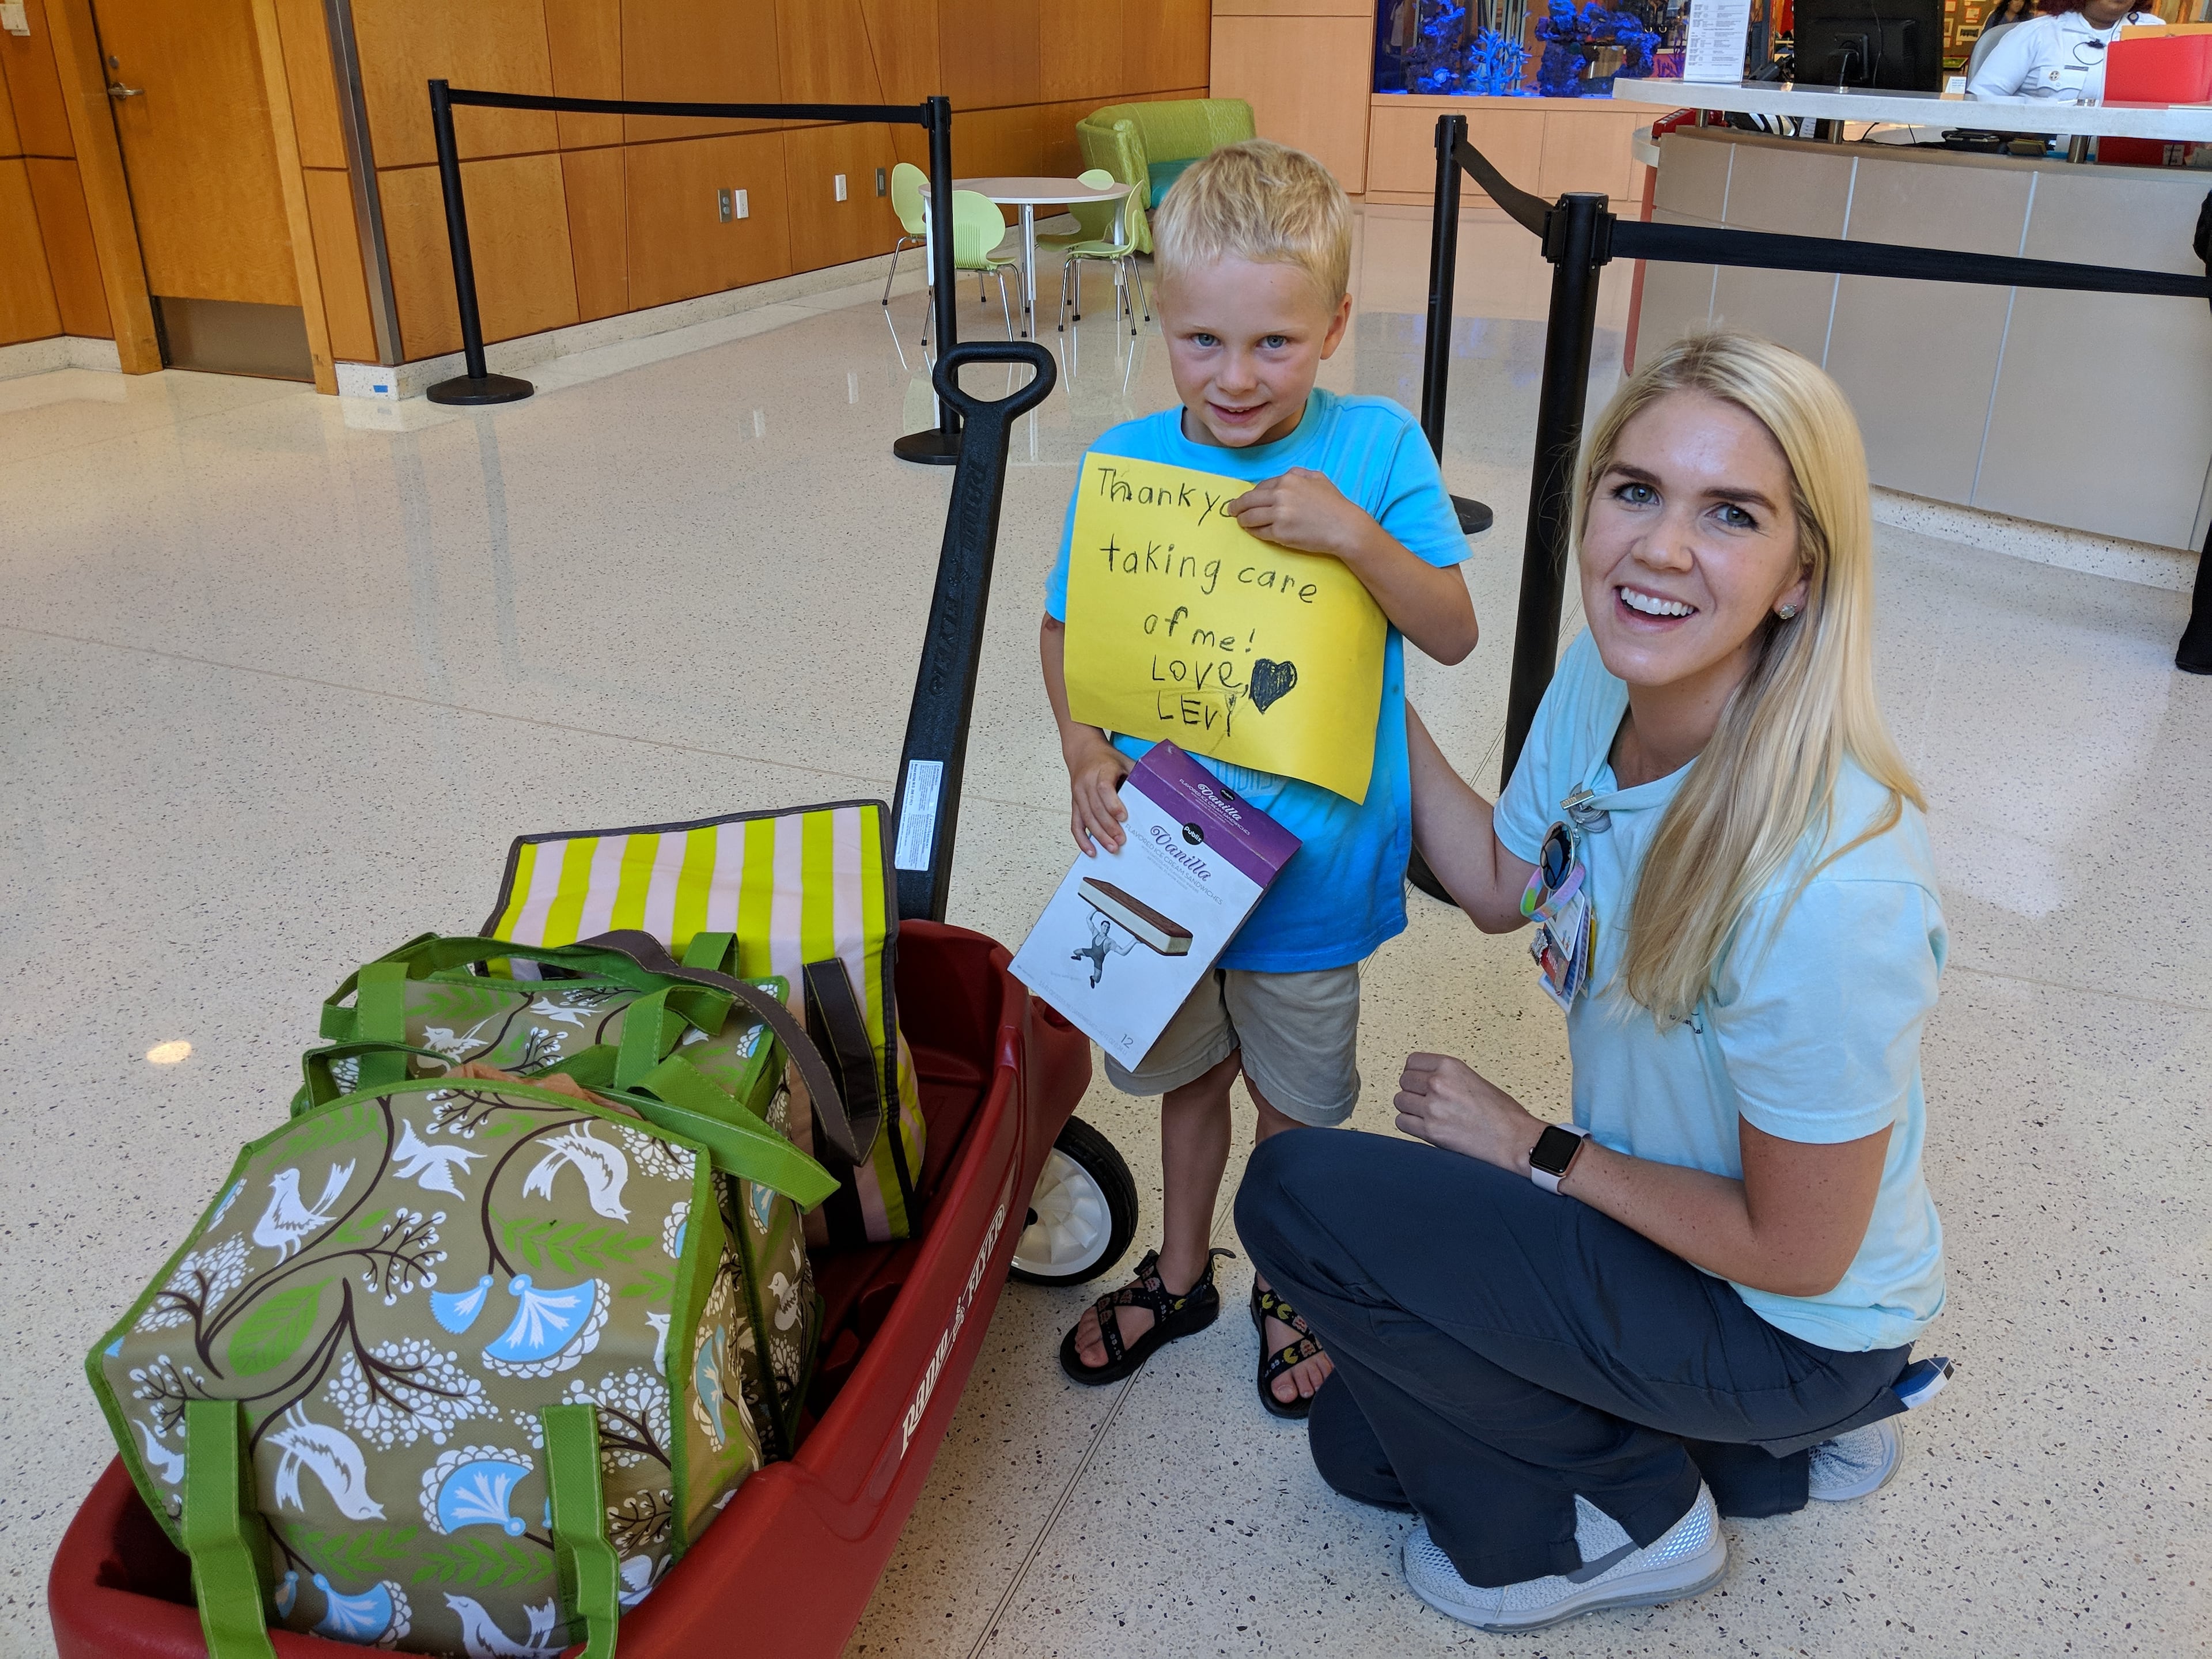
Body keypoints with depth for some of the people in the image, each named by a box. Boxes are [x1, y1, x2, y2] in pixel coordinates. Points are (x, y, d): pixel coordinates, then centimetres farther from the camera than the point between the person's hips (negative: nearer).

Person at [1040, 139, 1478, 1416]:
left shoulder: (1375, 446, -13)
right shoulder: (1126, 460, -8)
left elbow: (1455, 635, -12)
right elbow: (1069, 629, 2)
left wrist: (1358, 538, -29)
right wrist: (1084, 750, -15)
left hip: (1307, 864, -2)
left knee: (1296, 1102, 18)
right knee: (1188, 1071, 23)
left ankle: (1294, 1290, 45)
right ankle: (1182, 1274, 48)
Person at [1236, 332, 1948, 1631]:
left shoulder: (1832, 887, -37)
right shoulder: (1604, 679, -14)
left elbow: (1793, 1252, -24)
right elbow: (1502, 886, 5)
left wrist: (1535, 1149, -14)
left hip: (1793, 1320, -7)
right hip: (1666, 1210, 7)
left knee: (1297, 1196, -18)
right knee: (1362, 1443, 16)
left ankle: (1627, 1516, 4)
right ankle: (1777, 1447, 25)